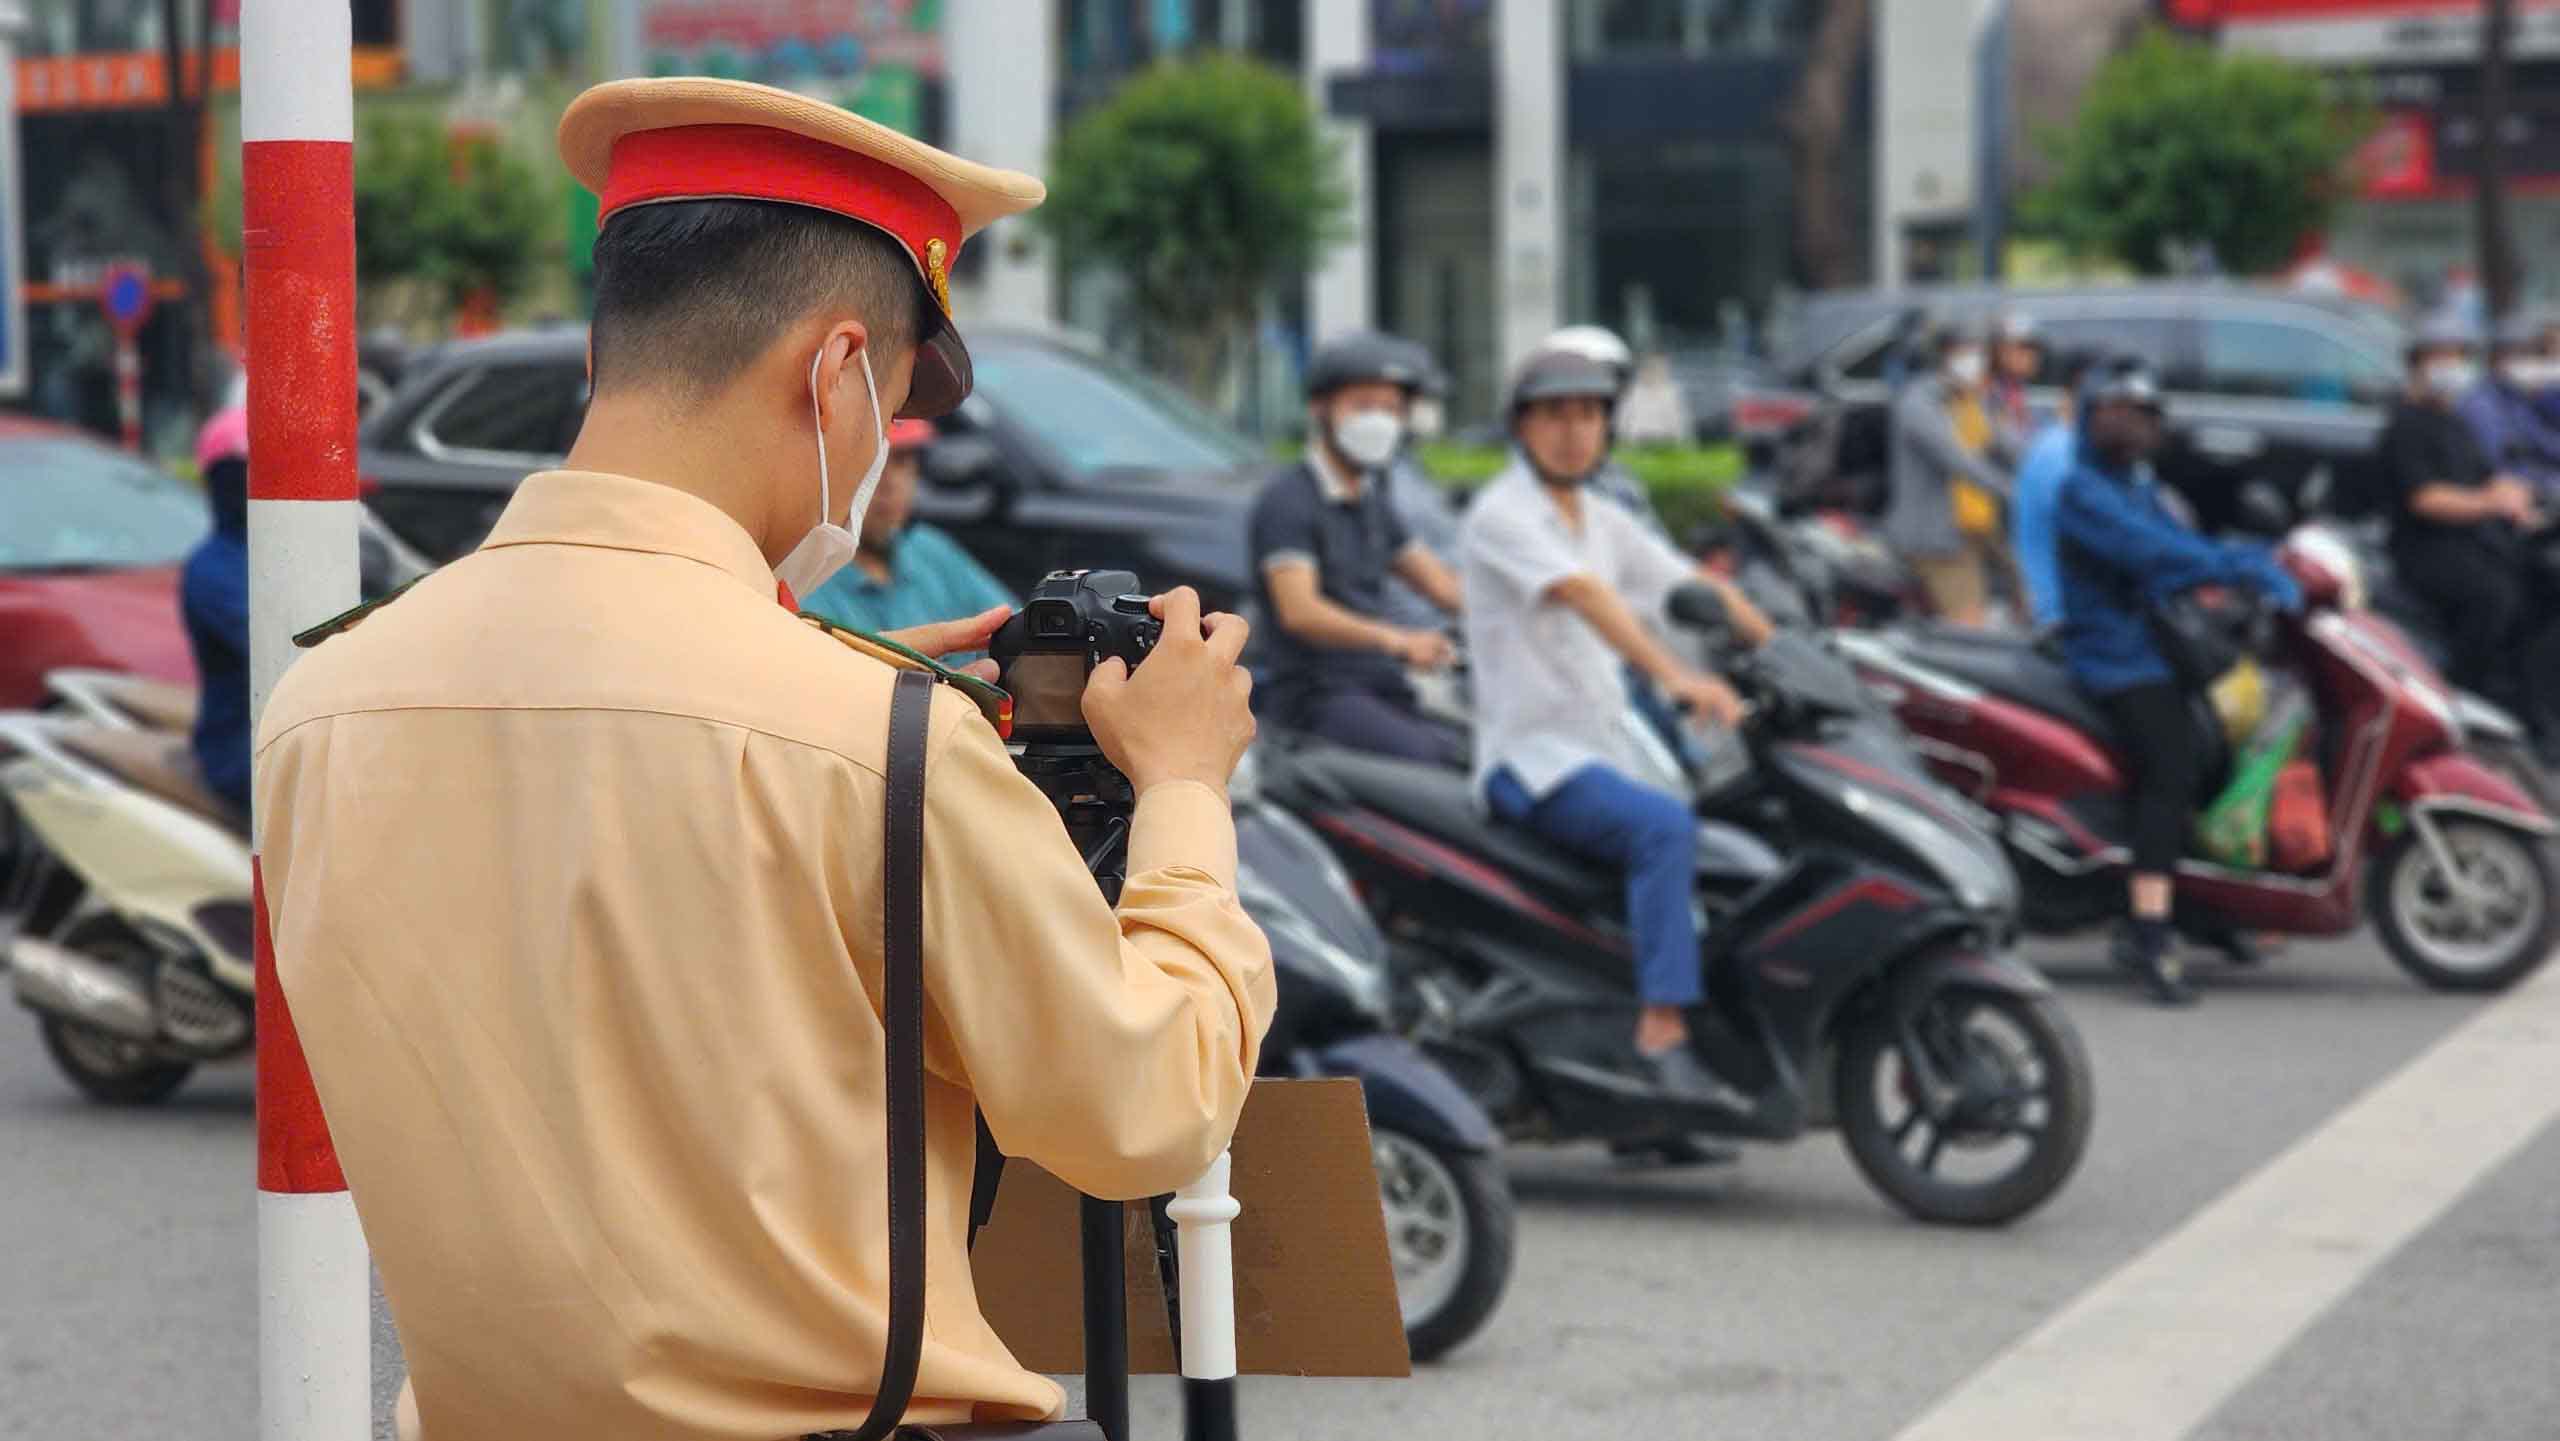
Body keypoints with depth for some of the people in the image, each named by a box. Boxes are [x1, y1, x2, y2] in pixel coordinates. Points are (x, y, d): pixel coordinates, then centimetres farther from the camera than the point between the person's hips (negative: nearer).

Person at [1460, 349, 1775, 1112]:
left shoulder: (1603, 523, 17)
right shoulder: (1501, 513, -10)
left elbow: (1695, 587, 15)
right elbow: (1582, 592, -26)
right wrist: (1675, 674, -40)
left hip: (1605, 755, 9)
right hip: (1530, 755, -9)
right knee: (1665, 825, -32)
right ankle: (1661, 1038, -37)